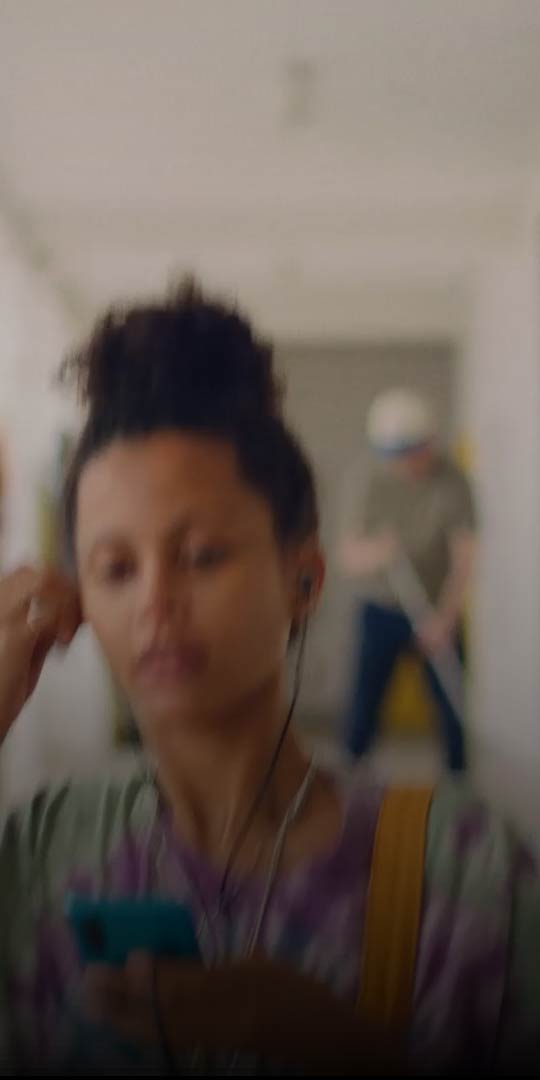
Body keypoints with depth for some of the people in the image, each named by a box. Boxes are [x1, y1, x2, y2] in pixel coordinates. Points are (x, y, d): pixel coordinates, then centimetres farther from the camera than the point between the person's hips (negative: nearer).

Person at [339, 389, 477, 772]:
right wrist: (373, 552, -33)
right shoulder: (369, 484, -9)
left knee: (452, 701, 3)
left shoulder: (453, 485, -15)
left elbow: (464, 560, -17)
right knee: (364, 700, 4)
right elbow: (348, 557, -9)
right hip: (380, 611, 2)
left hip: (438, 614, -1)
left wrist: (445, 618, -30)